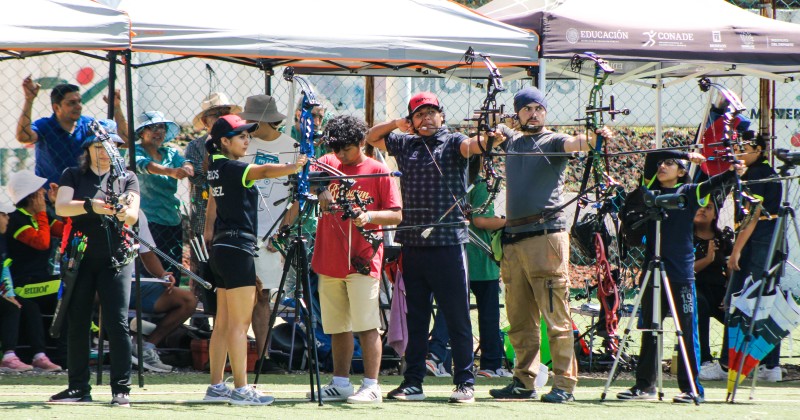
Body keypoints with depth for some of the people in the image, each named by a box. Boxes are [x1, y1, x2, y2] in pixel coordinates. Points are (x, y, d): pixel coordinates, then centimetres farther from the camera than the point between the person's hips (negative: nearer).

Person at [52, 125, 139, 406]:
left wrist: (125, 213, -30)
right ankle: (78, 387, 12)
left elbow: (133, 216, -6)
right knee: (77, 324, 4)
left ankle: (121, 389, -8)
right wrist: (90, 206, -26)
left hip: (115, 258, -1)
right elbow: (60, 207, -9)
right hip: (80, 256, 1)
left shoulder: (127, 178, 9)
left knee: (117, 323, -9)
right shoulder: (73, 176, 9)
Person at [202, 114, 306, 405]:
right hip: (237, 248, -10)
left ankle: (216, 386, 14)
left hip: (221, 248, 10)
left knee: (223, 323, 11)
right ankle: (241, 389, -10)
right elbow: (264, 171, -33)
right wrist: (294, 167, -46)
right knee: (239, 323, -9)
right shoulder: (231, 168, -14)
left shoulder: (216, 166, 13)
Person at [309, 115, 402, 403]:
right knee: (337, 327, 10)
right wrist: (319, 192, -21)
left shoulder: (378, 171, -1)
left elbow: (396, 215, -2)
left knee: (366, 325, -7)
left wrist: (369, 216, -19)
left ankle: (371, 386, -5)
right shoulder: (328, 164, 11)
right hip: (329, 260, 5)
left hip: (362, 261, -5)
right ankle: (340, 383, 18)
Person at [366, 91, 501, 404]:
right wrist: (396, 124, 6)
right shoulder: (405, 144, 14)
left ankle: (465, 382, 1)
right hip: (413, 244, 5)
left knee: (457, 316, -2)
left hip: (448, 243, -5)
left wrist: (489, 138, -43)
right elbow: (371, 138, 24)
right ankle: (413, 383, 14)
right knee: (415, 317, 9)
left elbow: (471, 146, -20)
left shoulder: (452, 143, 0)